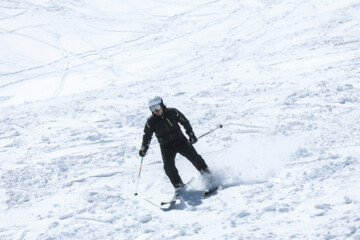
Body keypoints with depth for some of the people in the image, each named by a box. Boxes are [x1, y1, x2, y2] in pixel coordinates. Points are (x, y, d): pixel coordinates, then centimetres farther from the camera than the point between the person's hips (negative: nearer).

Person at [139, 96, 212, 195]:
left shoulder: (173, 112, -8)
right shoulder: (151, 122, -7)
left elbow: (185, 122, 4)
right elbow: (147, 136, 4)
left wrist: (191, 134, 2)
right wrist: (144, 148, -7)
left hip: (180, 141, 0)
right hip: (166, 147, 0)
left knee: (194, 157, -7)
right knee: (169, 167, -16)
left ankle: (207, 175, 10)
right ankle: (178, 185, -5)